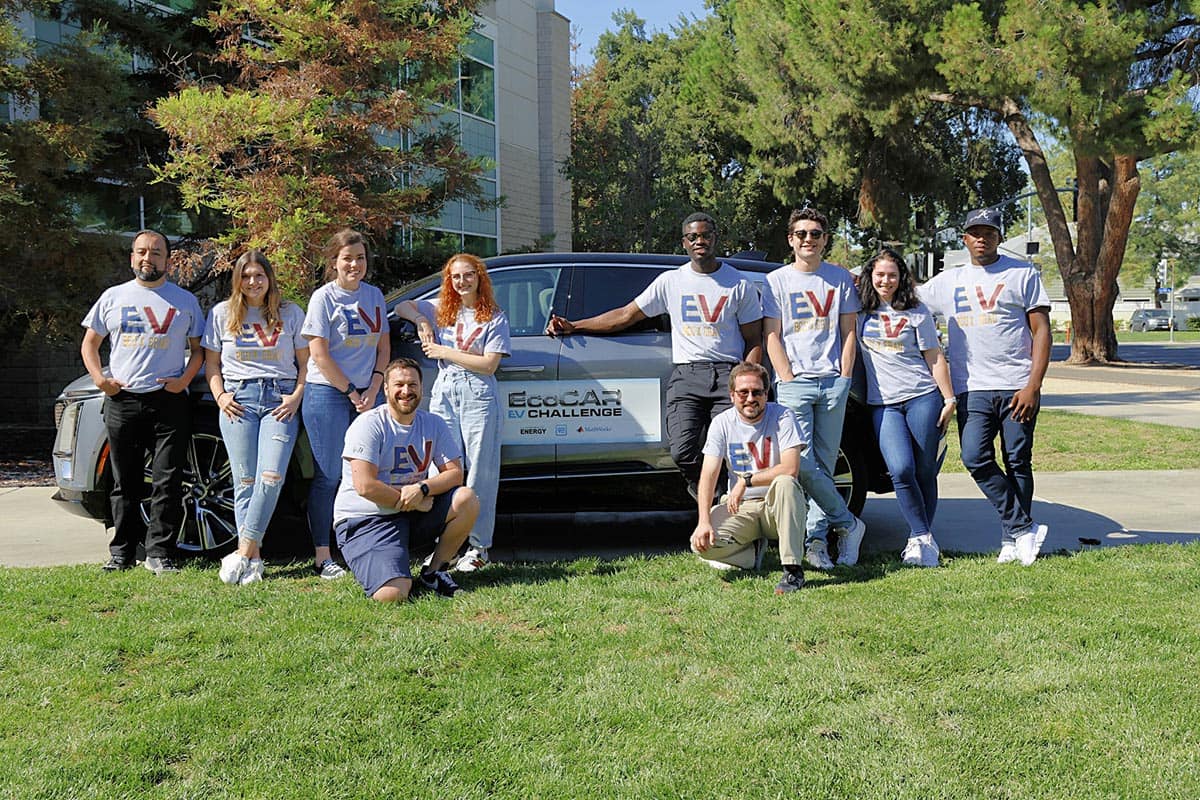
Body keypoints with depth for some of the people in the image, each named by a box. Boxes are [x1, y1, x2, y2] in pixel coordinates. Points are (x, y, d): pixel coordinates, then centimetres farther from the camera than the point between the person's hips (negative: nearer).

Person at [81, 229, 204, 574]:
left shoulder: (185, 300, 10)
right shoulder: (113, 297, 13)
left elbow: (199, 348, 11)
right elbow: (90, 342, 17)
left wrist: (185, 379, -6)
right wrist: (99, 378, 0)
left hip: (168, 401, -1)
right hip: (121, 401, 2)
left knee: (167, 482, -5)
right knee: (125, 484, 7)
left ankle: (159, 553, 1)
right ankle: (122, 552, 15)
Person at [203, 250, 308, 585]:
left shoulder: (290, 313, 12)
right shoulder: (221, 313, 14)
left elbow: (305, 362, 13)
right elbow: (211, 363, 16)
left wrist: (297, 396, -2)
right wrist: (220, 396, 1)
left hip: (280, 400, -1)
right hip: (238, 399, 1)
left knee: (271, 476, -17)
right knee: (245, 480, -4)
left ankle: (243, 553, -14)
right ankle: (254, 559, -3)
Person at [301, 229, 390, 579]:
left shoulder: (374, 295, 11)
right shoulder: (323, 297, -4)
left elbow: (383, 346, 13)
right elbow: (319, 354, -9)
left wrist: (373, 389, -1)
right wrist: (352, 392, -9)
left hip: (365, 395, 5)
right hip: (327, 393, -5)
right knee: (328, 476, -4)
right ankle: (321, 556, 1)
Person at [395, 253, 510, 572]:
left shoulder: (495, 317, 2)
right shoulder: (441, 309, 14)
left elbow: (489, 365, -7)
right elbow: (402, 306, 24)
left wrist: (444, 351, -6)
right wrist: (420, 321, 4)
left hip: (478, 397, -3)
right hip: (443, 394, 3)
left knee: (480, 472, -3)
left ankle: (478, 547, 2)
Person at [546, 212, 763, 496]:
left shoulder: (739, 285, 12)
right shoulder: (671, 281, 16)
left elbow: (754, 341, 11)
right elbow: (626, 315, 18)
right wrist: (573, 326, 12)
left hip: (728, 376, -1)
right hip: (686, 376, 1)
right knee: (682, 452, -17)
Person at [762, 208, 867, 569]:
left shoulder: (841, 279, 12)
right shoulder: (776, 281, 8)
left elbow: (848, 332, 11)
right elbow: (772, 337, 4)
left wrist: (844, 378, 1)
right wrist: (788, 380, -6)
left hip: (833, 382, 2)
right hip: (794, 381, -1)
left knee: (825, 465, 2)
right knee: (801, 462, -13)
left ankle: (816, 538, 7)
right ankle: (847, 524, 3)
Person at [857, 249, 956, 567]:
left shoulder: (916, 312, 7)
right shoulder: (860, 310, 9)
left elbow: (935, 358, 7)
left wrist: (949, 400, 2)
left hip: (922, 397, 0)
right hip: (882, 404, 0)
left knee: (925, 472, 0)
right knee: (901, 470, -16)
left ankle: (918, 539, 11)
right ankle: (924, 537, -4)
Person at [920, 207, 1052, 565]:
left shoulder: (1022, 274, 6)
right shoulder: (947, 281, 15)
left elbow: (1042, 331, 1)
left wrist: (1033, 385, -9)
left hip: (1017, 387, -2)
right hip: (972, 389, 2)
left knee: (1018, 462, 2)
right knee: (975, 459, -12)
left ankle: (1012, 538, 12)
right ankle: (1023, 528, -3)